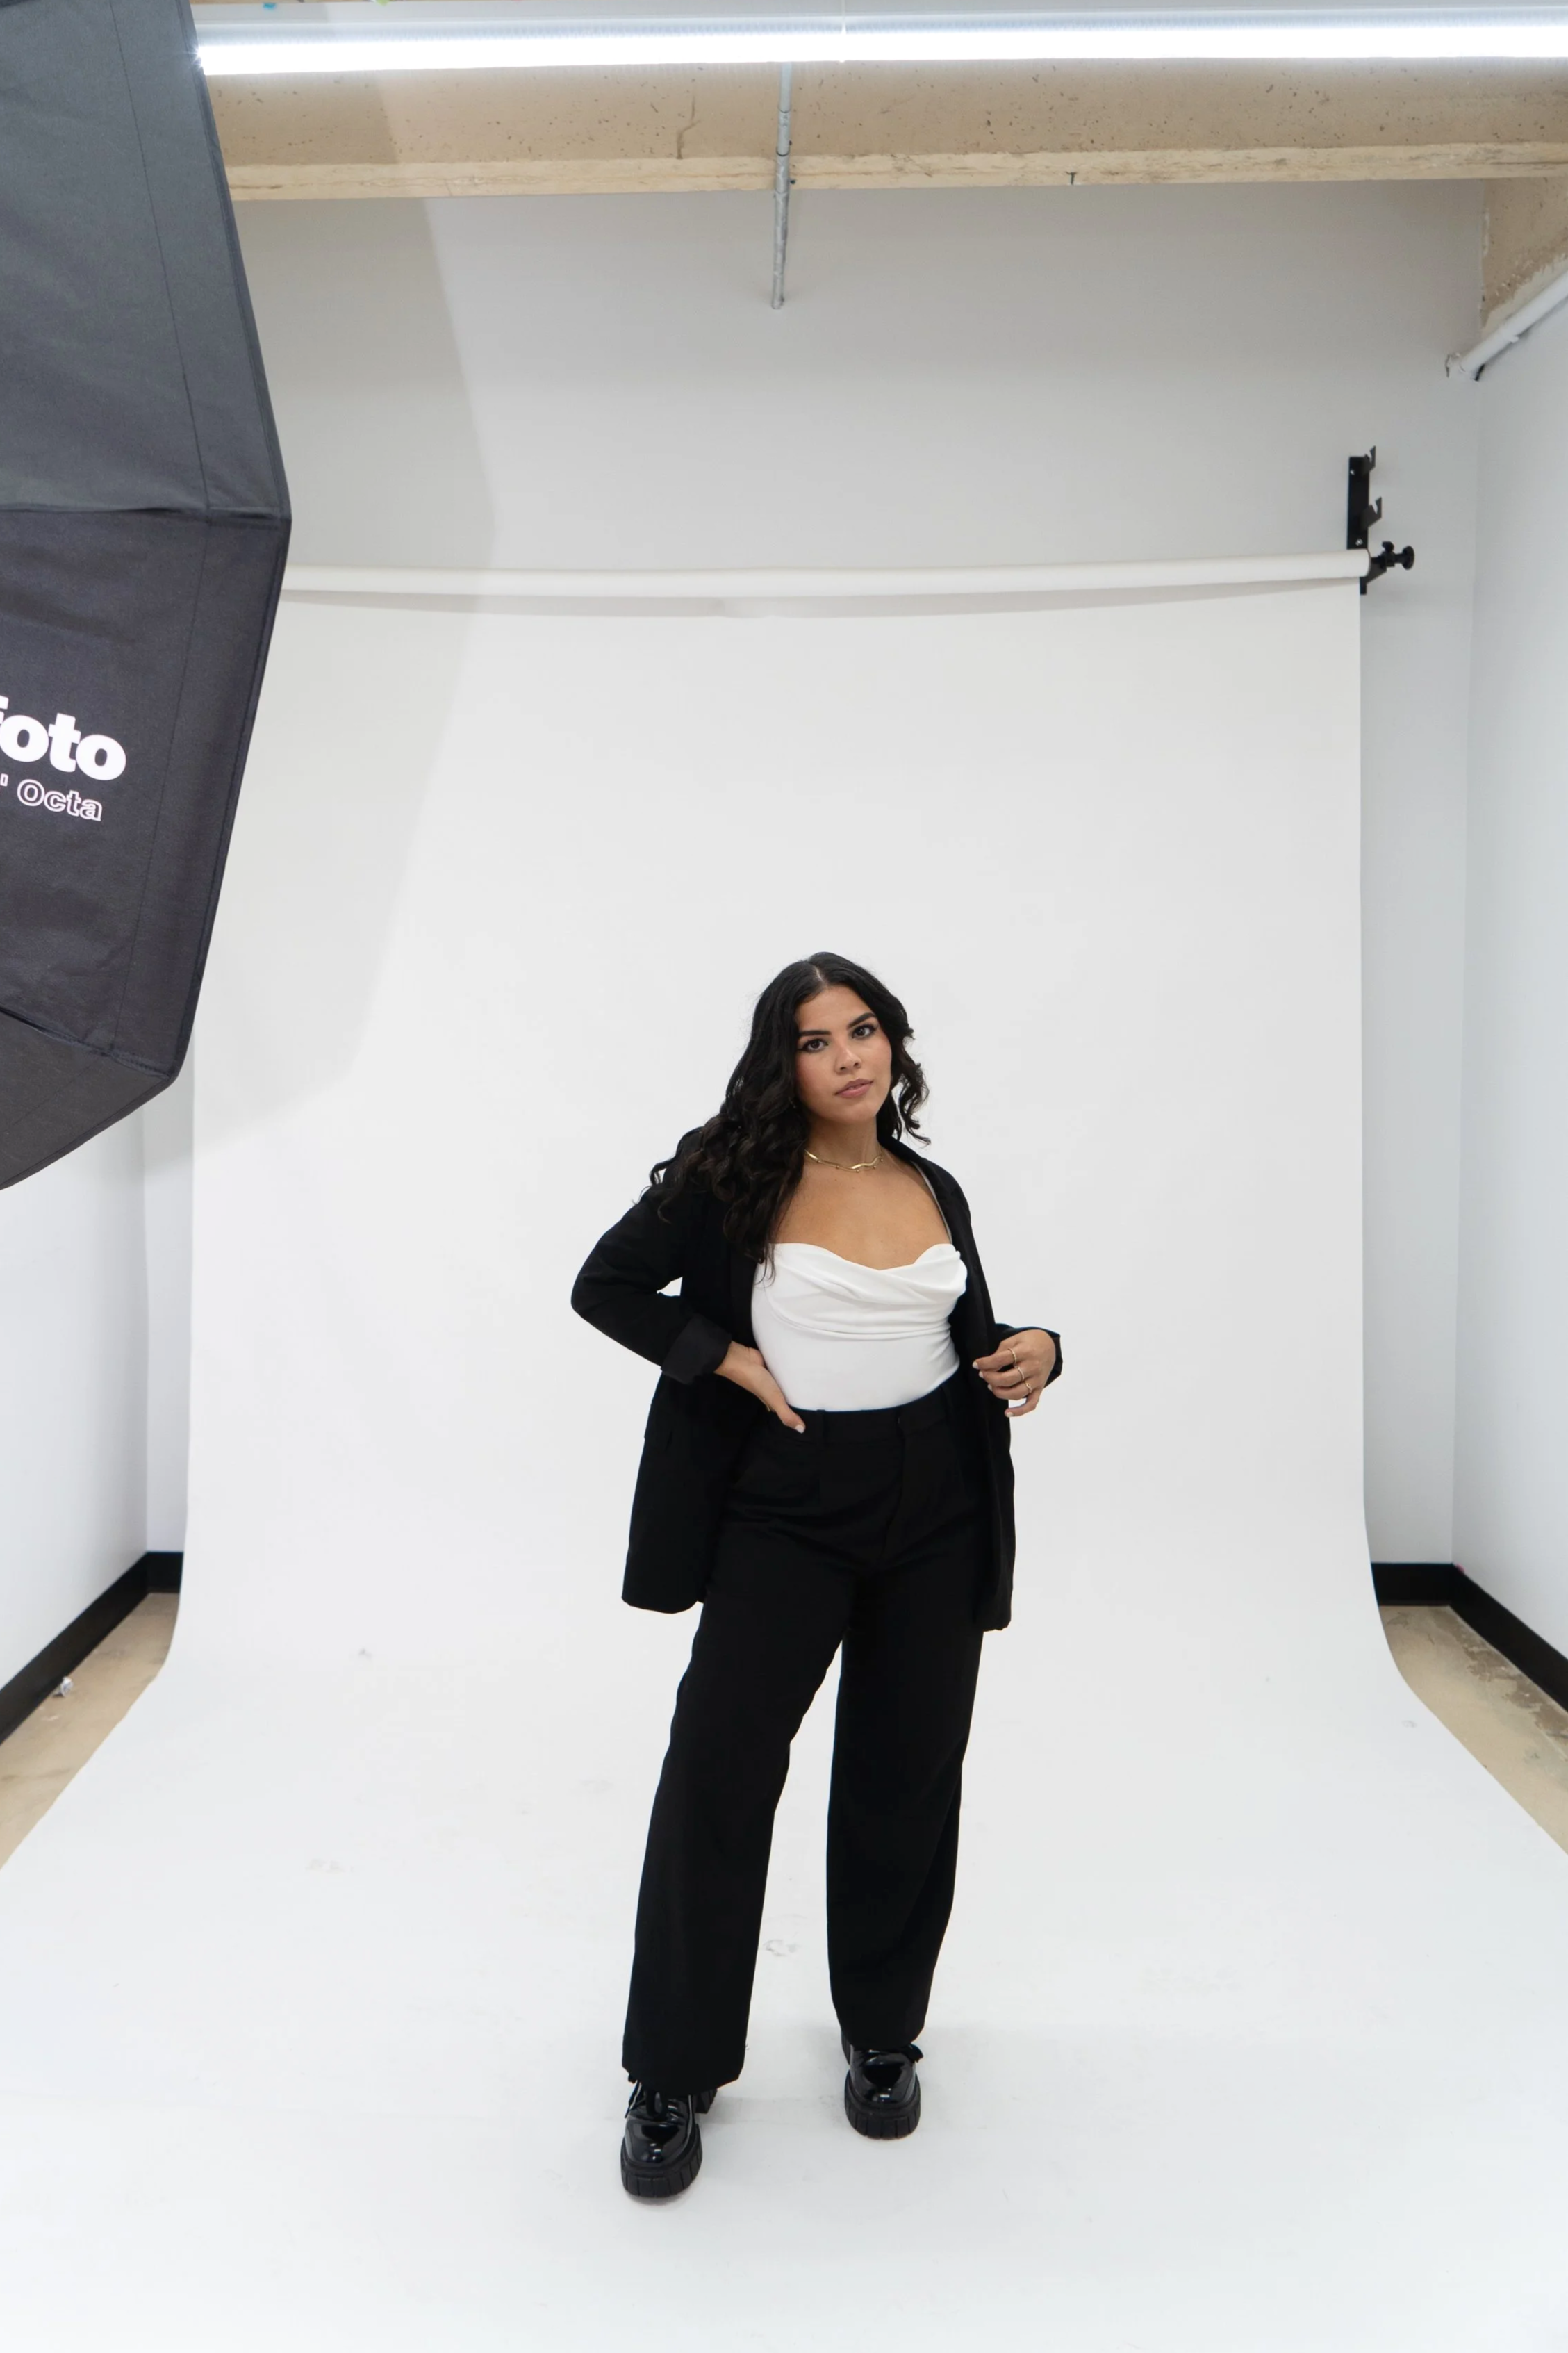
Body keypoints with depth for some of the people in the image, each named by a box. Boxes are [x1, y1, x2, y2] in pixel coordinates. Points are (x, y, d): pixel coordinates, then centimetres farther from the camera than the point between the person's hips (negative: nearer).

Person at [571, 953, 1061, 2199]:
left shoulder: (935, 1191, 7)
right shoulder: (731, 1176, -6)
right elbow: (605, 1285, -1)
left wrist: (1033, 1350, -4)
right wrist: (726, 1359, -12)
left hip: (937, 1512, 4)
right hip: (786, 1511, -3)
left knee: (905, 1778, 13)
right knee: (717, 1769, -5)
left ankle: (882, 2037, 34)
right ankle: (674, 2073, 15)